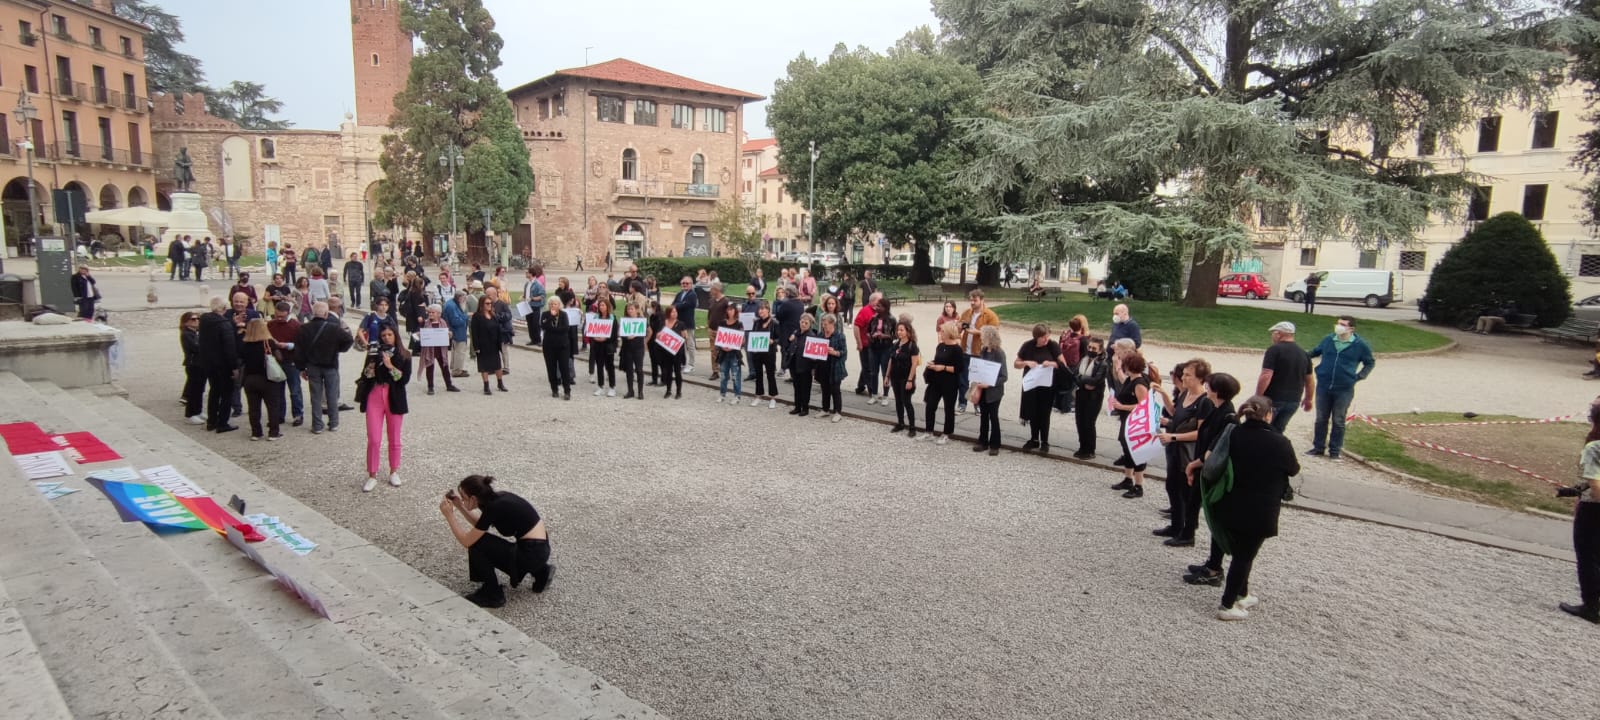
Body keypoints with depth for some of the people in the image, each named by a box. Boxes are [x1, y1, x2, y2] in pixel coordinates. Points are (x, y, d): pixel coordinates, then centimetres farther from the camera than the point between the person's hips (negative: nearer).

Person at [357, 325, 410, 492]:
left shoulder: (404, 356, 1)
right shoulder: (375, 352, 5)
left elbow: (405, 379, -10)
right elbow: (365, 376, 1)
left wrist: (390, 366, -19)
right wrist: (372, 361, -15)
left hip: (394, 399, -1)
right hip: (374, 397, 1)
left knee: (394, 439, 10)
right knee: (373, 440, -3)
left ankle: (394, 472, 25)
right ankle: (372, 475, 7)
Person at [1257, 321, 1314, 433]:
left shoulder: (1275, 350, -11)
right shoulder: (1303, 354, 11)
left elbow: (1266, 376, -19)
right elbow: (1310, 380, 18)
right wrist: (1308, 399, 32)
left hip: (1273, 399, -6)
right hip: (1293, 401, 6)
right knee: (1277, 431, 13)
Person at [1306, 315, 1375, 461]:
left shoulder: (1360, 345, -4)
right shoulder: (1328, 340, 0)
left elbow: (1370, 363, 10)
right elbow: (1315, 352, 17)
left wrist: (1360, 376, -3)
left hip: (1344, 390, -2)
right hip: (1323, 386, 2)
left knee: (1338, 421, 7)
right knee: (1321, 419, 10)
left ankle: (1335, 450, 17)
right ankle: (1318, 447, 22)